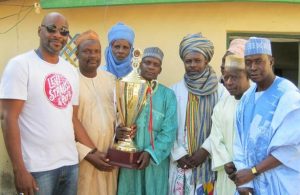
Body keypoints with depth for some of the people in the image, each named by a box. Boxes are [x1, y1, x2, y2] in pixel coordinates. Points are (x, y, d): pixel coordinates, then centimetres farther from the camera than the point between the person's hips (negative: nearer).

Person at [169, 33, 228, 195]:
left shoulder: (220, 90, 1)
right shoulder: (175, 90, 3)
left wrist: (204, 150, -9)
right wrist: (178, 154, -7)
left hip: (209, 159, 0)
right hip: (181, 160, 1)